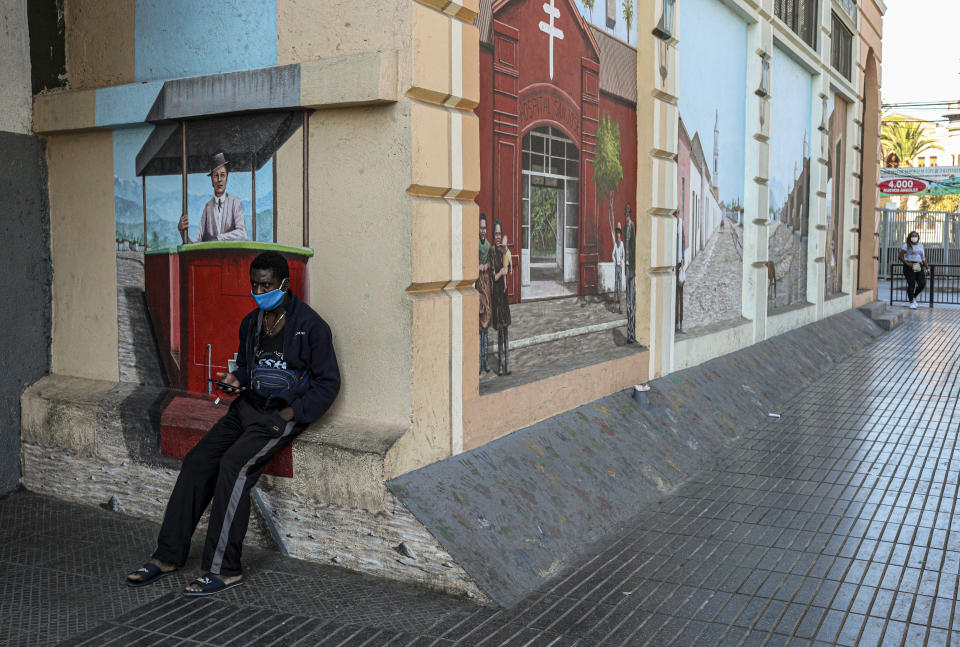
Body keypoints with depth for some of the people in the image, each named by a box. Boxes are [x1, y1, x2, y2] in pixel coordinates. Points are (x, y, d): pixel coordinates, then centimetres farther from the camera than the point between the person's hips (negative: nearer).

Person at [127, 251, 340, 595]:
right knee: (197, 461, -10)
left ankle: (224, 570, -21)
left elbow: (328, 383, -8)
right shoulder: (250, 322, 11)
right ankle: (168, 556, -1)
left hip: (283, 415, -7)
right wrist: (235, 379, 2)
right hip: (248, 407, 7)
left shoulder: (310, 325, -9)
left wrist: (291, 414, -16)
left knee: (233, 464, -27)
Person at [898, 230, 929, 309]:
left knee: (922, 284, -7)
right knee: (911, 285, -8)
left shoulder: (920, 245, 16)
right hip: (909, 267, -4)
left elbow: (923, 257, 17)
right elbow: (901, 257, -2)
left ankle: (914, 297, 18)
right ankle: (912, 303, 0)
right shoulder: (906, 245, 2)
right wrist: (907, 263, -17)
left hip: (919, 267, 5)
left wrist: (927, 267, 8)